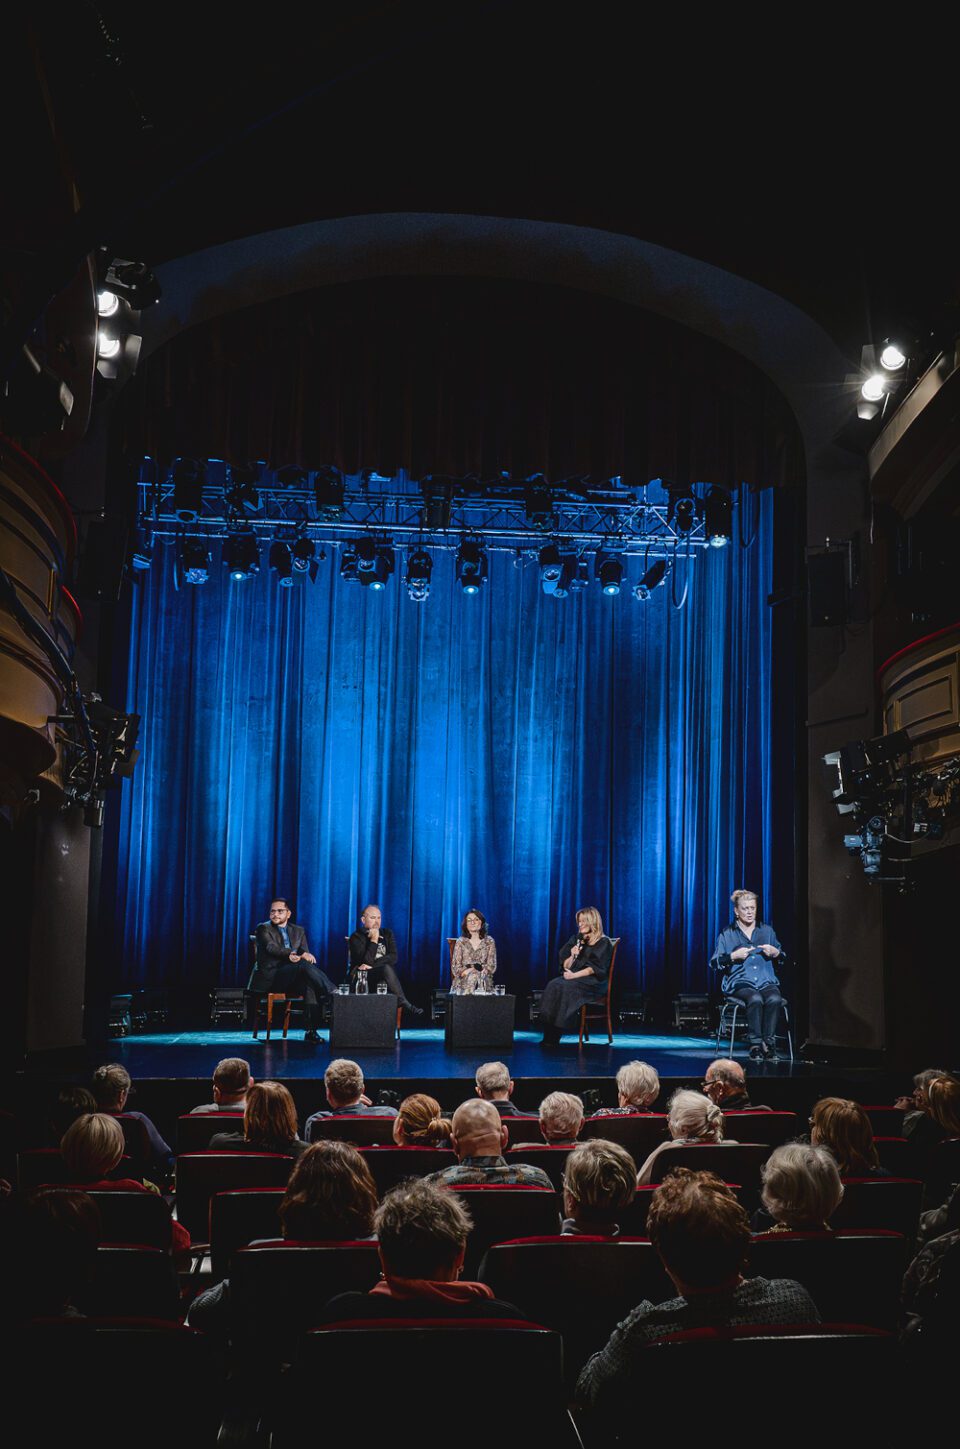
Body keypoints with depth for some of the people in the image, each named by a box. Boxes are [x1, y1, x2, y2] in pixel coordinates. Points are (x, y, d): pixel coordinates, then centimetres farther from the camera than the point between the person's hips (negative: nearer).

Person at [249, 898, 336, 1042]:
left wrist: (302, 956, -21)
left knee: (310, 982, -31)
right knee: (304, 965, -31)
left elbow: (305, 954, 7)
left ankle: (311, 1030, -34)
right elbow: (272, 948, -15)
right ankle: (334, 995, -30)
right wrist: (300, 956, -30)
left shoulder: (298, 931, 18)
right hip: (269, 979, -4)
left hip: (292, 979, 4)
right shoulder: (263, 928, 4)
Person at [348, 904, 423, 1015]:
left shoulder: (387, 934, 14)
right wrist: (374, 940, -13)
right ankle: (404, 1004, -39)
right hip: (361, 978, -4)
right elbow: (367, 961, -14)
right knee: (386, 968, -34)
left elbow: (393, 957, -2)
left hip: (383, 976, 4)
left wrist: (372, 965, -12)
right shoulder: (356, 937, -1)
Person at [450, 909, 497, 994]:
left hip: (484, 986, 0)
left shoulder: (489, 941, 8)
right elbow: (455, 968, 1)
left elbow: (492, 967, 3)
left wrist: (469, 970, -11)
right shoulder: (460, 942, 7)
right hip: (463, 986, 0)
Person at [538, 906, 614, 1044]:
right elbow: (565, 966, 17)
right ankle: (548, 1036, -33)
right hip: (572, 978, 5)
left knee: (563, 988, -33)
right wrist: (572, 956, -3)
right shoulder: (576, 940, 20)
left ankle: (554, 1037, -32)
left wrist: (574, 975, -17)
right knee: (552, 985, -28)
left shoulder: (603, 943, 3)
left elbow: (596, 968, -9)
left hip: (593, 983, -5)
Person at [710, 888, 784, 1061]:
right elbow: (714, 963, 5)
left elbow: (783, 957, 25)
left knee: (774, 999, -33)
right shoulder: (727, 934, 11)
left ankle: (769, 1043, -28)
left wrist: (775, 953, 2)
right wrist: (733, 956, -11)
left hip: (767, 981, 2)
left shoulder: (767, 931, 19)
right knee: (755, 999, -36)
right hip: (740, 983, -2)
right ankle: (756, 1043, -31)